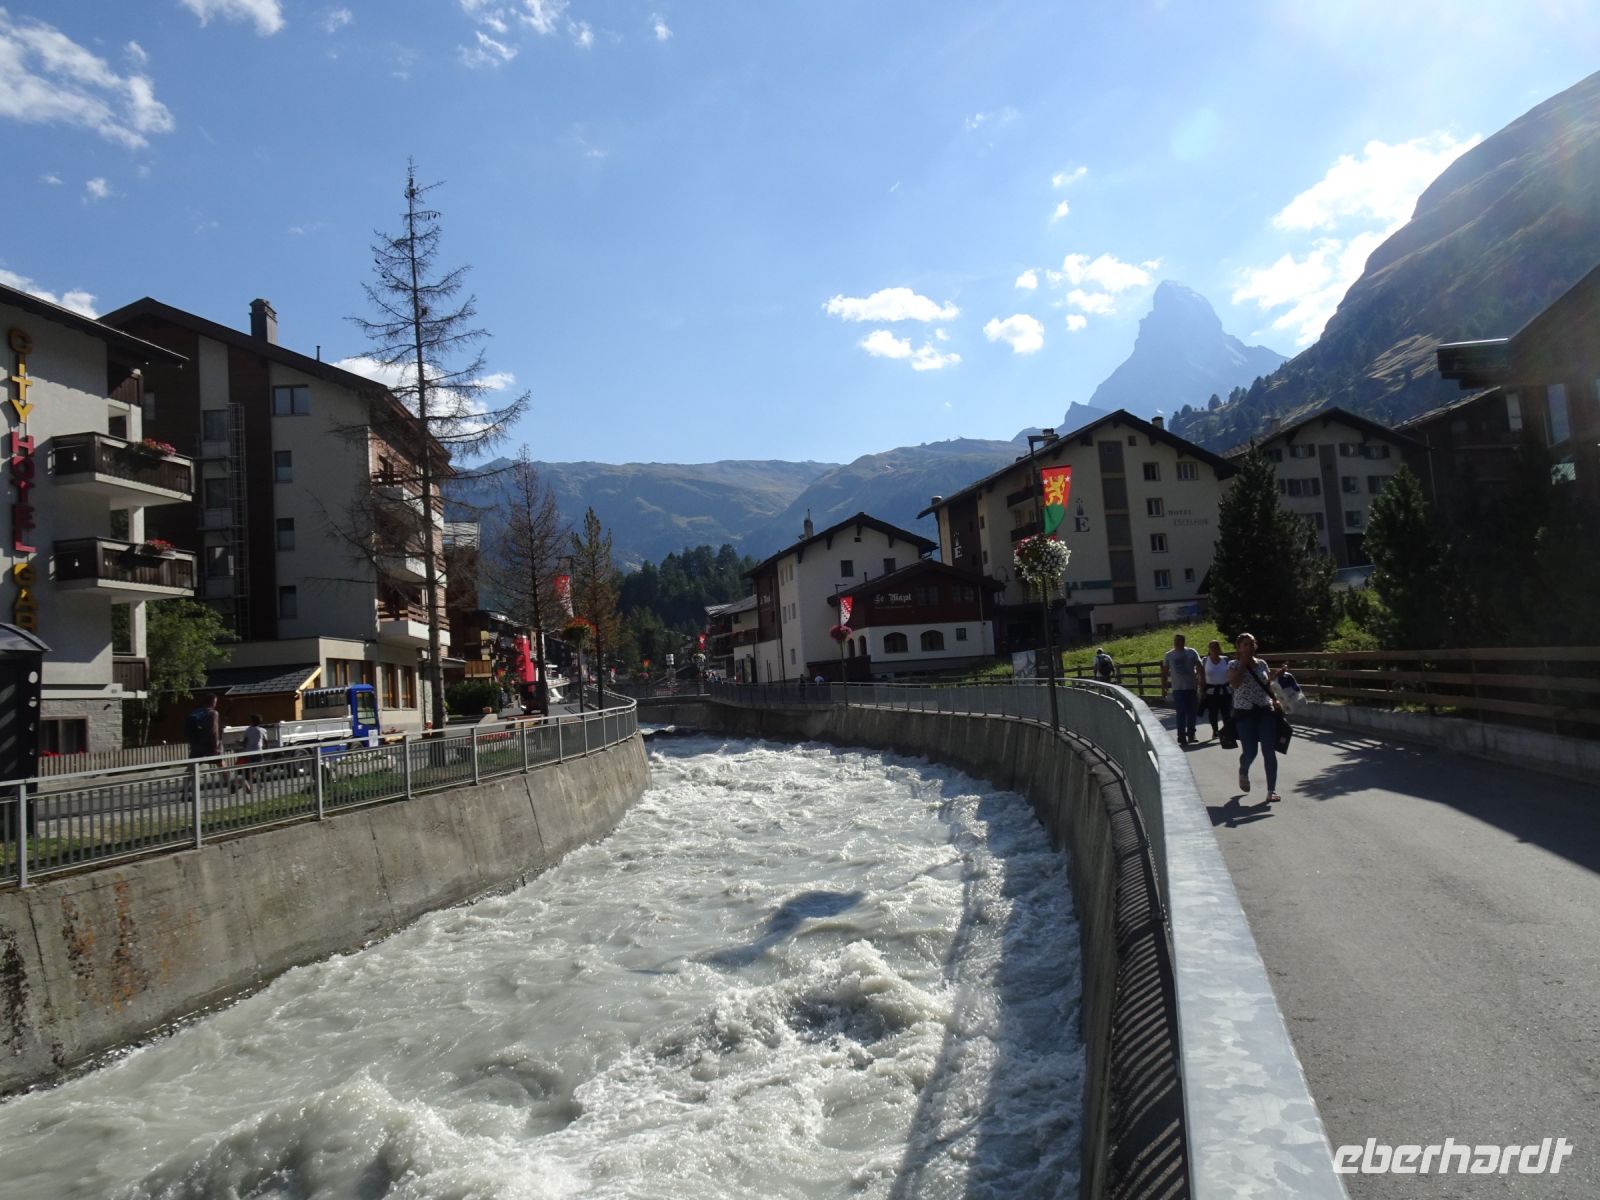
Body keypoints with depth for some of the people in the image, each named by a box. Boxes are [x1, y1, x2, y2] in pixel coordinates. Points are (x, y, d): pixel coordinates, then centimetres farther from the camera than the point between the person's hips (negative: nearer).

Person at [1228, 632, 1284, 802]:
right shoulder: (1234, 665, -1)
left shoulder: (1262, 663, 9)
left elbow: (1269, 685, 17)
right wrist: (1243, 663, -14)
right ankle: (1243, 773, 30)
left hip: (1266, 711, 3)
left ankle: (1272, 790, 1)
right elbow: (1234, 684, -20)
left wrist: (1275, 701, 0)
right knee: (1250, 752, -6)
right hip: (1244, 713, -3)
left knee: (1269, 752, -5)